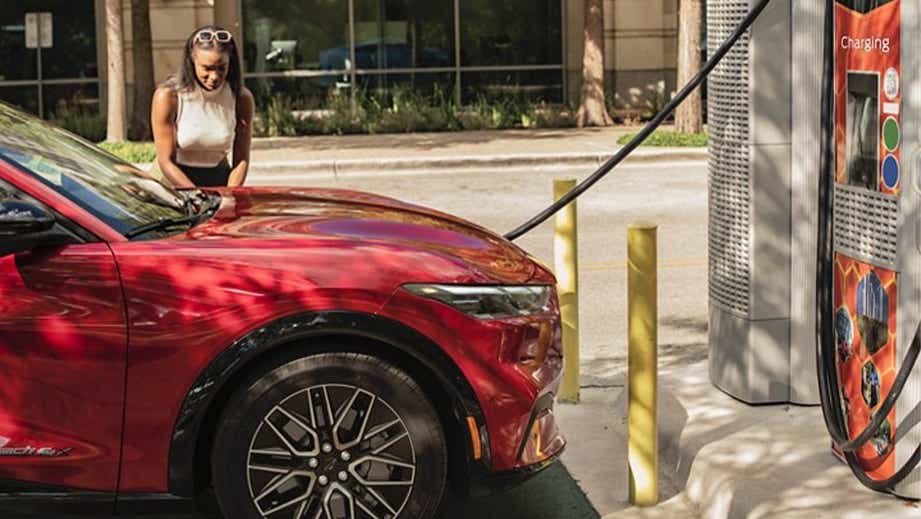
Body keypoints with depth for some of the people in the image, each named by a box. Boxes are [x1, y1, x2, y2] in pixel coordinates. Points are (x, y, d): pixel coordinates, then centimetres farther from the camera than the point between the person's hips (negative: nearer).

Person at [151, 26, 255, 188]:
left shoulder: (242, 98, -2)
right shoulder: (168, 97, -10)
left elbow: (241, 161, 0)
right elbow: (166, 161, -12)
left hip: (220, 181, 2)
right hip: (177, 184, -2)